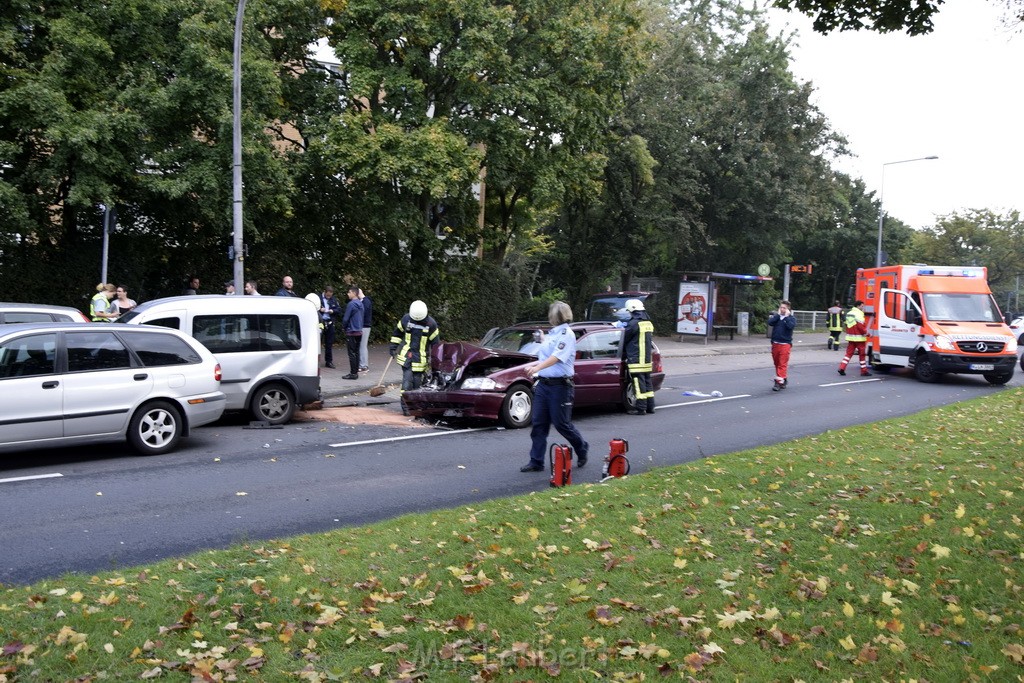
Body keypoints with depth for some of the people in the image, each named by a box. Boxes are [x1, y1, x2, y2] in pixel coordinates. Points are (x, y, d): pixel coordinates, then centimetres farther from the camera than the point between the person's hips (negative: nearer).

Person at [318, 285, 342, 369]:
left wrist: (333, 311, -8)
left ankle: (329, 361, 18)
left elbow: (339, 310, 10)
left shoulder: (333, 300, 11)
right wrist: (319, 309, -19)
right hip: (319, 323, -4)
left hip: (329, 323, 4)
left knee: (329, 343, 10)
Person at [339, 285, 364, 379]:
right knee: (356, 352, 12)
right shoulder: (360, 304, 10)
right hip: (359, 331, 8)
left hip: (351, 332, -8)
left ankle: (353, 373, -4)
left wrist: (343, 327, 3)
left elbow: (346, 318, -14)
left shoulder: (351, 304, -16)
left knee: (352, 353, -5)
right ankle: (356, 372, 15)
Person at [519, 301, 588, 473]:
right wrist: (532, 365, 31)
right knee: (538, 423, 5)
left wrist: (537, 367, -37)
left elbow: (557, 357, -26)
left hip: (559, 385, -8)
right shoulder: (552, 333, 17)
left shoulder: (566, 334, -11)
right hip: (543, 384, 9)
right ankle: (536, 461, 9)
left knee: (561, 423, 0)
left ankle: (582, 449, 24)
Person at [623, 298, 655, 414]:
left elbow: (624, 339, -7)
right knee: (647, 382, 14)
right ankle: (650, 406, 19)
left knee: (639, 384, -5)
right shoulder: (648, 323, 13)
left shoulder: (634, 323, -14)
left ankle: (641, 408, -4)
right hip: (647, 359, 8)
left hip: (636, 360, -8)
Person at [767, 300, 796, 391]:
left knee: (782, 364, -9)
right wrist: (778, 314, -8)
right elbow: (770, 322, -10)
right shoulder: (775, 315, 9)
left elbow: (790, 326, -18)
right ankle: (784, 380, 24)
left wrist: (787, 316, -10)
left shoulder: (791, 317, 2)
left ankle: (779, 382, -12)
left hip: (785, 344, -4)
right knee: (777, 363, 10)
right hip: (775, 343, 4)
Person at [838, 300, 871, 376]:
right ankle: (864, 371, 8)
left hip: (850, 337, 8)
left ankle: (842, 368, -3)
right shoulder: (859, 314, -14)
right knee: (862, 354, 3)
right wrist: (865, 332, -5)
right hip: (859, 337, -8)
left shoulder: (849, 313, 14)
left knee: (849, 353, 9)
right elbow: (860, 326, -19)